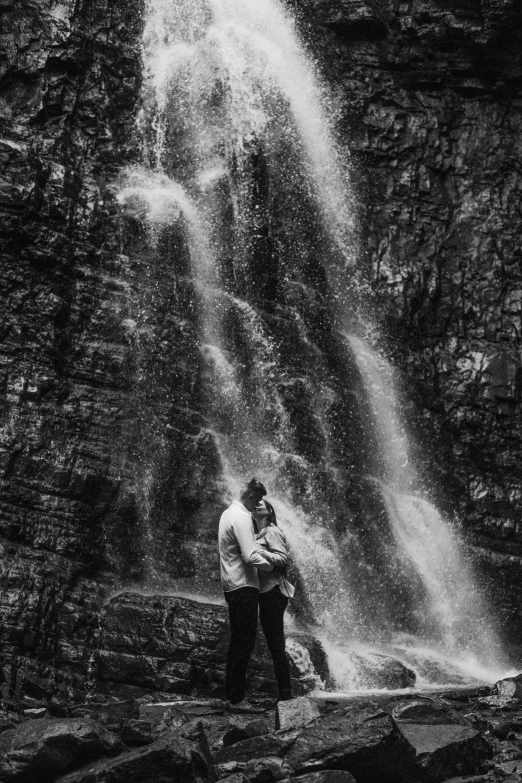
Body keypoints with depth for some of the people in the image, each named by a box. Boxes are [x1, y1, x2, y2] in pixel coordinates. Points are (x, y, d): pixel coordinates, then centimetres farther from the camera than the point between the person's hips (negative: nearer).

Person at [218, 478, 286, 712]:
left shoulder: (230, 513, 14)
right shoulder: (241, 517, -17)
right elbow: (250, 556, -22)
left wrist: (270, 555, 8)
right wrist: (270, 565, -5)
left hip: (232, 587, 10)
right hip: (243, 587, -10)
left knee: (237, 641, 16)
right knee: (245, 643, -6)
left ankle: (231, 692, 21)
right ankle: (236, 699, -4)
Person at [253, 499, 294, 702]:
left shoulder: (272, 532, -6)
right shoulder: (259, 535, 20)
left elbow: (283, 557, -17)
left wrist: (259, 552, -22)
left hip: (273, 592, -9)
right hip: (265, 594, 9)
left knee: (276, 645, -8)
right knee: (274, 645, 11)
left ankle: (285, 692, -6)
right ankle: (283, 693, 16)